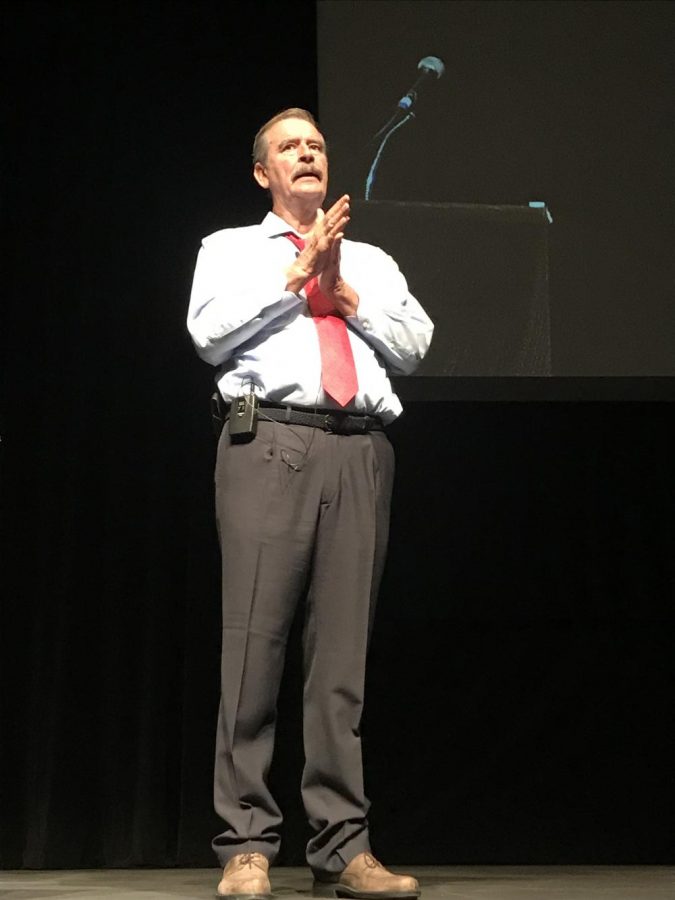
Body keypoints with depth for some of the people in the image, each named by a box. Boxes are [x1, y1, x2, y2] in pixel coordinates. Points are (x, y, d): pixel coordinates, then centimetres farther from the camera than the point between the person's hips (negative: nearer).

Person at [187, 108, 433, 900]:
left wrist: (342, 293, 2)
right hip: (268, 445, -3)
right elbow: (209, 332, 0)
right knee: (255, 642, -9)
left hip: (360, 453, 3)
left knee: (343, 652, 0)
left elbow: (414, 345, 12)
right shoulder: (229, 248, 19)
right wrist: (299, 274, -1)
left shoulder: (373, 263, 27)